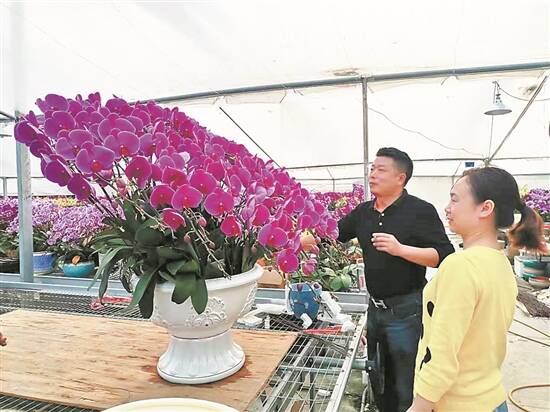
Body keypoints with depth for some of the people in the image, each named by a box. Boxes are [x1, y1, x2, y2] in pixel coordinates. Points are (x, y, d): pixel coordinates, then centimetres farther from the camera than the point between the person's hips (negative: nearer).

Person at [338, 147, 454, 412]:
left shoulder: (421, 211, -13)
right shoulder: (363, 212, 6)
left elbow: (445, 257, -16)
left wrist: (400, 249, -28)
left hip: (406, 309, -6)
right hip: (375, 307, 6)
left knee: (407, 390, 9)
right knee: (379, 381, 22)